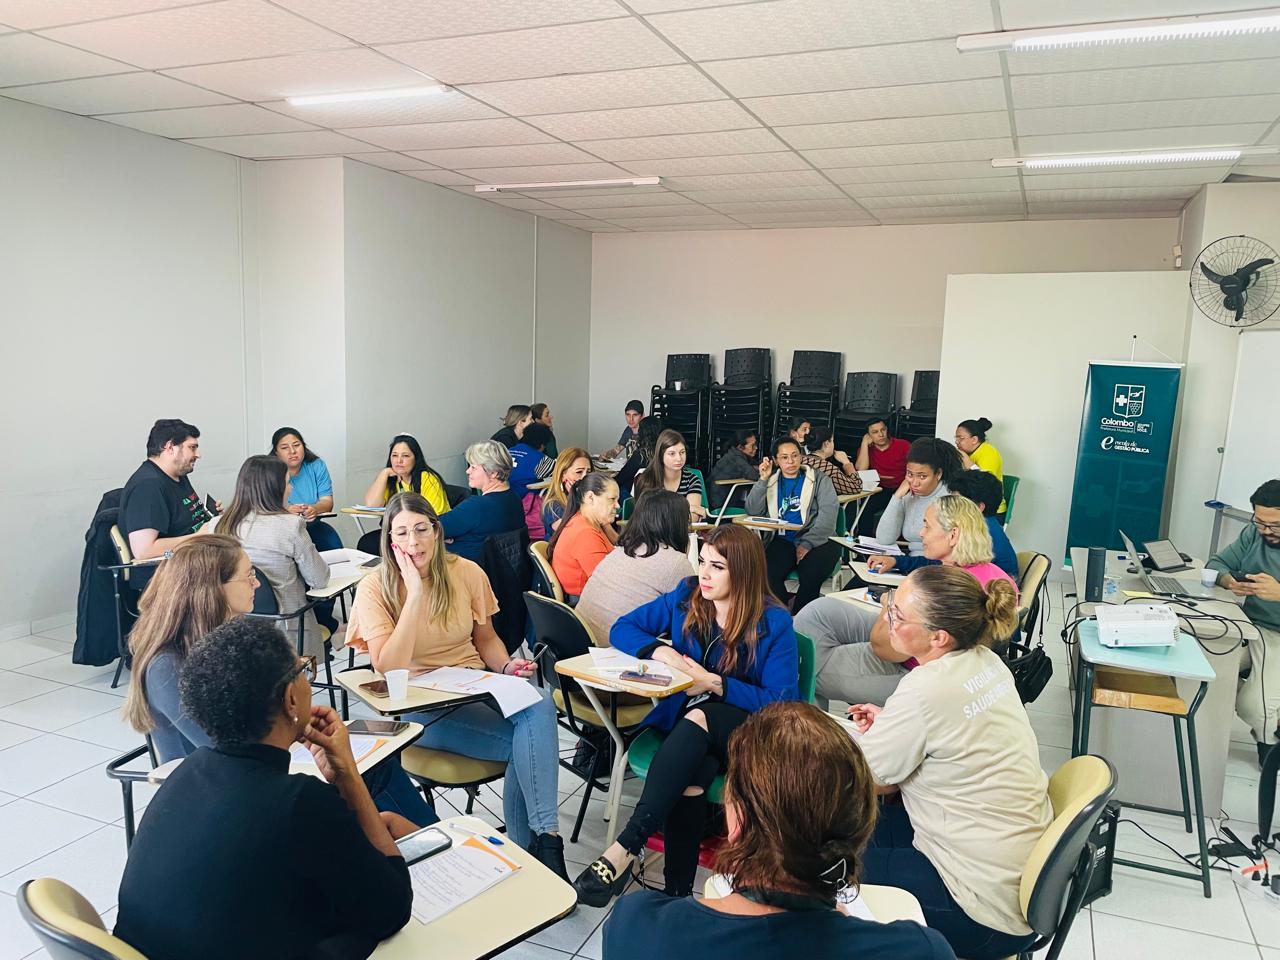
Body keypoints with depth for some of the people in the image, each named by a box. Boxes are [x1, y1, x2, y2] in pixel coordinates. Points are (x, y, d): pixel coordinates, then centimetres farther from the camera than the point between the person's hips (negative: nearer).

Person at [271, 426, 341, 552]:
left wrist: (314, 509, -28)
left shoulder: (317, 466, 3)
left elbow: (327, 502, -3)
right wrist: (286, 510, -37)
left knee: (333, 544, -24)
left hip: (311, 525, 2)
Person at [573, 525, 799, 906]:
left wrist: (715, 683, -21)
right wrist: (659, 650, -15)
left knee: (698, 717, -38)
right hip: (683, 721, 3)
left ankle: (625, 847, -41)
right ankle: (677, 892, -27)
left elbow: (781, 702, -13)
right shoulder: (685, 599, 2)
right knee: (690, 777, -34)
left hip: (745, 729, -3)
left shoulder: (773, 623, -10)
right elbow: (622, 628, 6)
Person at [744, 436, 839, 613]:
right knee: (767, 573, -29)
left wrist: (807, 543, -15)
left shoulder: (819, 479, 10)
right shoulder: (771, 482, 17)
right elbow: (754, 512, 5)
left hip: (816, 540, -2)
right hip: (783, 541, 2)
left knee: (810, 574, -32)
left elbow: (828, 513, -3)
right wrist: (763, 480, -5)